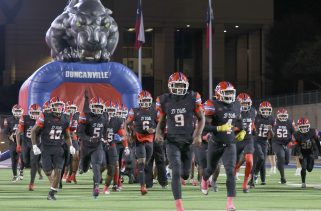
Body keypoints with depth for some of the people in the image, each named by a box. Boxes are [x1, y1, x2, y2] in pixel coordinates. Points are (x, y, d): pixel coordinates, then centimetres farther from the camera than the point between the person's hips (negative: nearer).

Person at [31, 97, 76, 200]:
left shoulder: (65, 120, 3)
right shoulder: (45, 117, -11)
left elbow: (67, 136, 16)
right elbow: (34, 131, -4)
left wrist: (70, 146, -1)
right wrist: (34, 146, -10)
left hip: (58, 148, 2)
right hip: (46, 148, -2)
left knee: (58, 170, -9)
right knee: (48, 170, -1)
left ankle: (52, 193, 3)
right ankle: (53, 183, 33)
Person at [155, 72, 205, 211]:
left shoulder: (193, 98, -6)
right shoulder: (164, 100, -4)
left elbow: (201, 119, 3)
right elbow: (162, 121, 8)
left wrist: (198, 135, -11)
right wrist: (158, 132, -11)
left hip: (188, 141, 2)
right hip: (172, 142, -1)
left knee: (185, 173, 12)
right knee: (176, 172, -15)